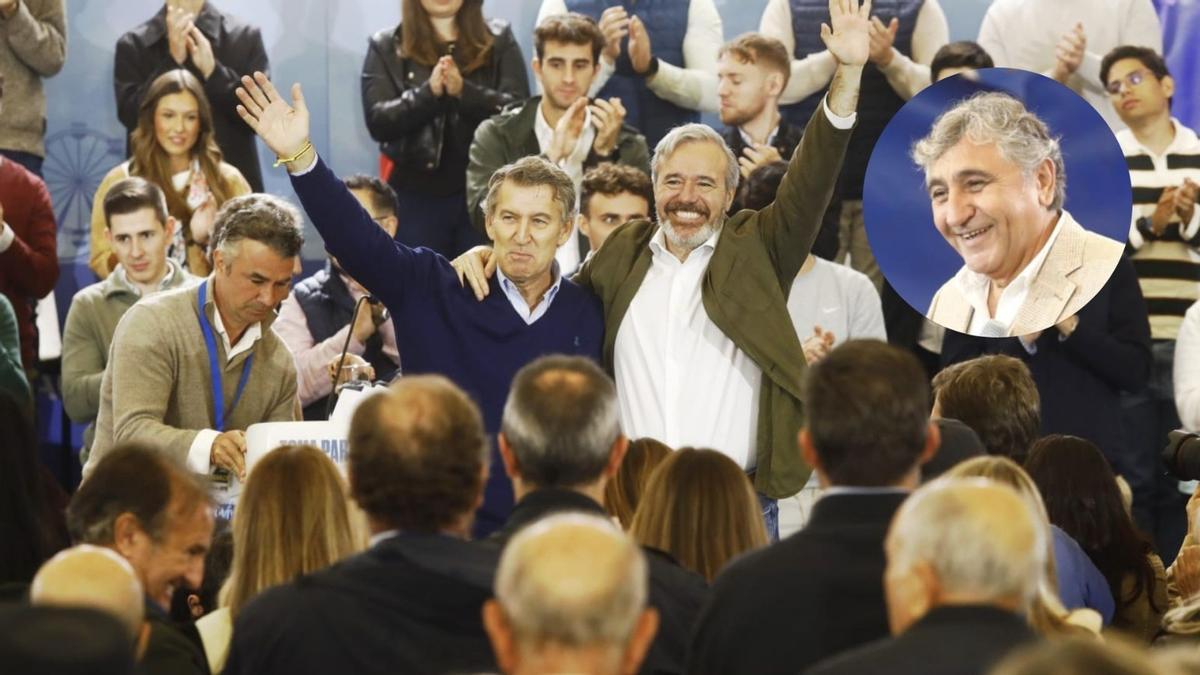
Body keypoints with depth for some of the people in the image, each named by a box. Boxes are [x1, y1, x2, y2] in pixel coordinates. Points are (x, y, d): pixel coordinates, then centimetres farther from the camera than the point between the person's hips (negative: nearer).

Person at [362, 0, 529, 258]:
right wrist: (429, 92, -19)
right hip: (416, 193, 0)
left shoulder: (498, 40, 7)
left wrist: (464, 91, -20)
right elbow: (377, 121, -4)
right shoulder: (386, 46, 6)